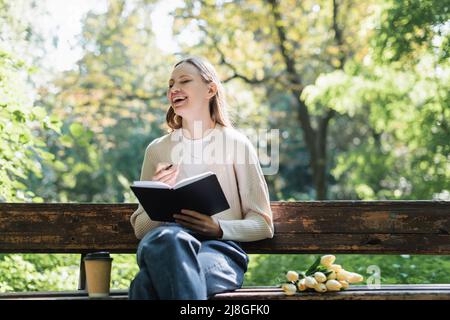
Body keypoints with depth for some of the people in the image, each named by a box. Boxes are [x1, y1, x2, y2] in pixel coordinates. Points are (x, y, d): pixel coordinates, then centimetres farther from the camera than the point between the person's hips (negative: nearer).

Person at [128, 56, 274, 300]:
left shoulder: (237, 143, 9)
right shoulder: (157, 150, 17)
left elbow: (263, 225, 9)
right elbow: (140, 228, 19)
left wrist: (219, 228, -10)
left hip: (220, 248, -3)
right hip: (167, 243, 3)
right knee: (167, 237, -39)